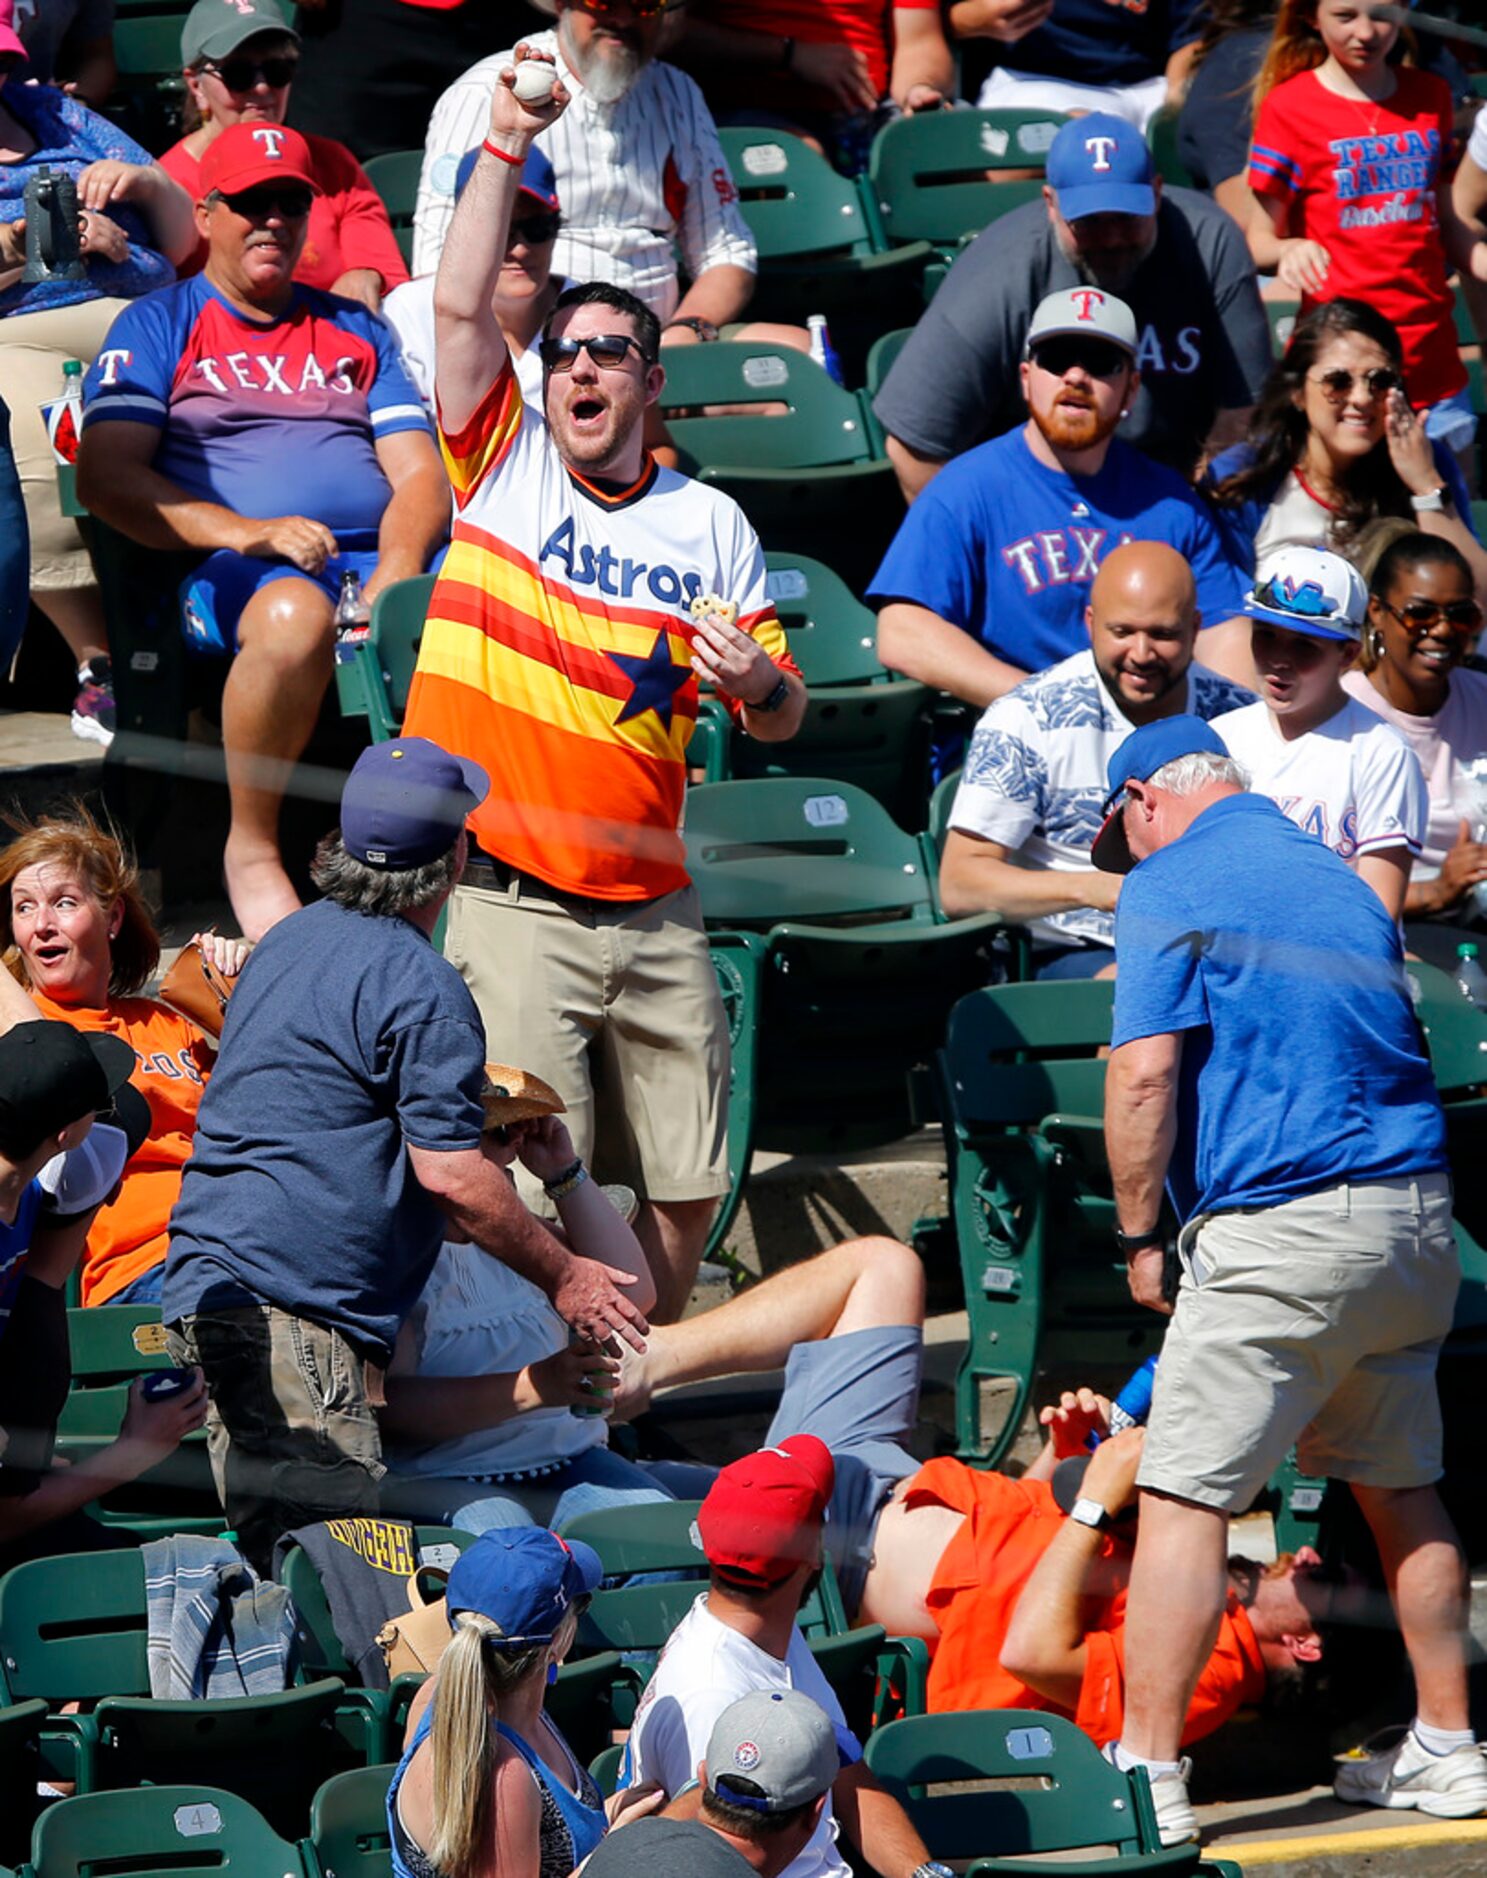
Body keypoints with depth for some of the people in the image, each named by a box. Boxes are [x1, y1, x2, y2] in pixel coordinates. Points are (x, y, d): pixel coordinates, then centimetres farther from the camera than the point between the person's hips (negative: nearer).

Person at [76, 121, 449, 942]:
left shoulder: (355, 332, 27)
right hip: (238, 570, -3)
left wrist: (394, 578, -8)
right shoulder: (160, 326, 15)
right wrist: (243, 532, -13)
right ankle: (250, 848, -21)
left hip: (384, 557, 3)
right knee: (295, 615, -41)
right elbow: (106, 474, 1)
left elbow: (421, 475, 15)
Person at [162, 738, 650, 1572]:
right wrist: (564, 1276, -1)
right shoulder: (418, 986, -10)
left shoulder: (295, 941, 20)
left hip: (211, 1285, 10)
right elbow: (448, 1173, -13)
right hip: (285, 1310, -10)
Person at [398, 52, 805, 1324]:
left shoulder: (712, 526, 8)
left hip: (655, 912, 3)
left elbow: (782, 718, 12)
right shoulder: (506, 467, 4)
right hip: (512, 904, -3)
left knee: (685, 1192, 4)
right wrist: (508, 143, -10)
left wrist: (760, 685, -11)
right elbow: (460, 305, -7)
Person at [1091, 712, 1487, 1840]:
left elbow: (1145, 1076, -14)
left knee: (1185, 1495, -6)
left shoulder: (1170, 889, -3)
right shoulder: (1341, 880, 20)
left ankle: (1149, 1776, -10)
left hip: (1283, 1228, -8)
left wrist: (1140, 1235, -2)